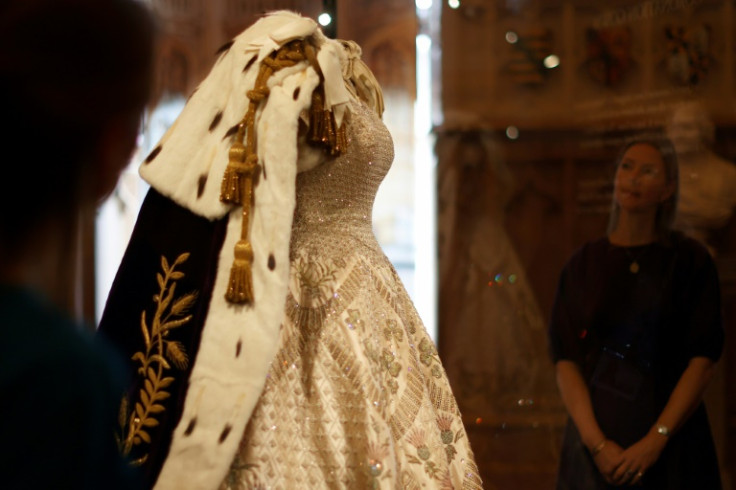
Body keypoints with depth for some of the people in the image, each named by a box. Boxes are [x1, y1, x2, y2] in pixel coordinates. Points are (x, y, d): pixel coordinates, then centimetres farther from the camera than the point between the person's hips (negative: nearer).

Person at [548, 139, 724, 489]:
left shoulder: (690, 260, 0)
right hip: (595, 432, 1)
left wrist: (656, 440, -15)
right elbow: (565, 361, -2)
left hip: (671, 441, -1)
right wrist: (597, 443, -14)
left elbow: (703, 359, -6)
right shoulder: (583, 264, 4)